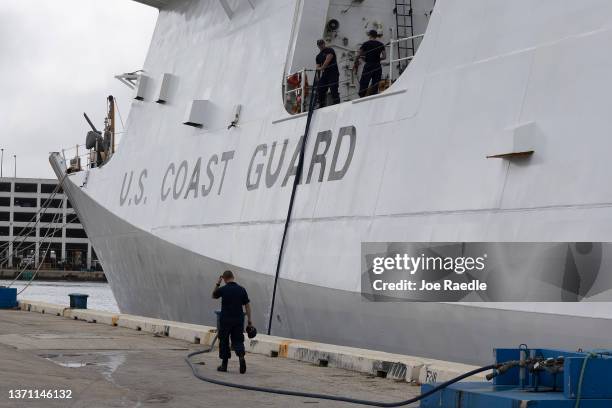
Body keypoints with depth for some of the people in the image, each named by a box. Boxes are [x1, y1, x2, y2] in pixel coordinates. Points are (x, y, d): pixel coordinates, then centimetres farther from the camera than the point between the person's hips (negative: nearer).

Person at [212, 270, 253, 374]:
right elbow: (247, 305, 1)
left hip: (225, 320, -2)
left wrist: (217, 284, 15)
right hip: (239, 320, 2)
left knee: (224, 342, 11)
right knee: (238, 340, 7)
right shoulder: (241, 289, 0)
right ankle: (241, 356, -20)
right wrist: (249, 320, 6)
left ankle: (224, 365, 14)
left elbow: (213, 296, 14)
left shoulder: (223, 290, -7)